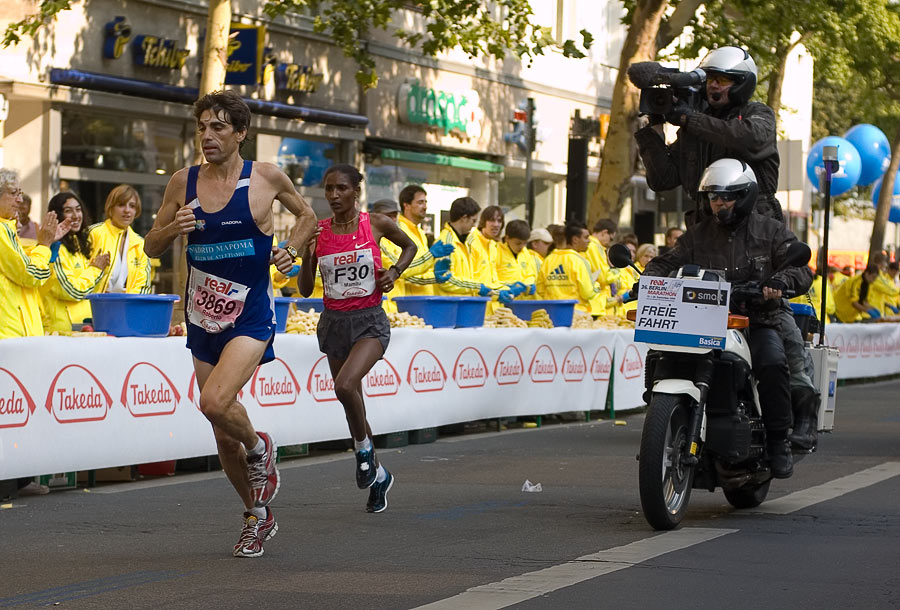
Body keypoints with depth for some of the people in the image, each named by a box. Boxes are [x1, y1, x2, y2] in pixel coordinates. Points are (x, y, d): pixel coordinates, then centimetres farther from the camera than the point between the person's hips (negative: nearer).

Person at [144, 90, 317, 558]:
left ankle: (259, 448, 6)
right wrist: (173, 228, -12)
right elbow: (151, 247, 9)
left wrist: (291, 251, -3)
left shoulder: (266, 178, -3)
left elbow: (307, 215, 15)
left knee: (216, 402, -27)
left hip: (251, 314, -4)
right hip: (203, 317, 4)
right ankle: (258, 516, 29)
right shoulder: (183, 182, 3)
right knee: (223, 435, 9)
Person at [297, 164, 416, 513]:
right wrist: (307, 256, -15)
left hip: (369, 321, -4)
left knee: (345, 385, -29)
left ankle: (364, 447, -2)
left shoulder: (376, 224, -5)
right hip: (334, 323, 4)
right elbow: (306, 289, 3)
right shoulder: (317, 233, -1)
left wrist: (394, 272, -3)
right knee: (351, 402, 12)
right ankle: (379, 475, 31)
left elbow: (409, 246, 14)